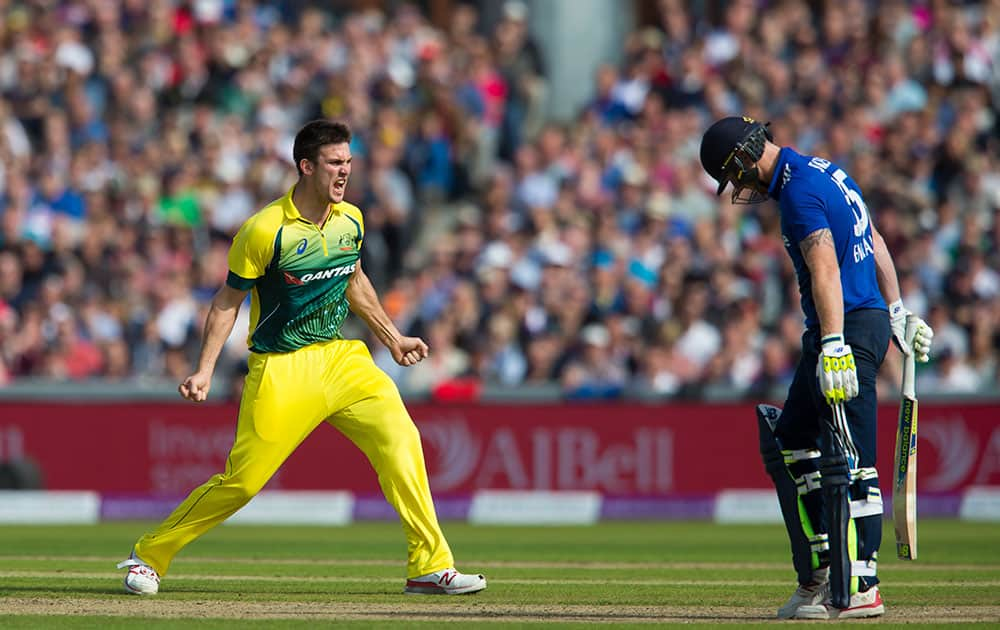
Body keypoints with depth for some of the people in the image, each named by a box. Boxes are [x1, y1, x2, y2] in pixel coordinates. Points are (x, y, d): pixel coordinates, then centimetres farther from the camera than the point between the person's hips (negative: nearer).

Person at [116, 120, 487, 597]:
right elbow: (228, 302, -7)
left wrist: (392, 338, 26)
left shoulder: (350, 221, 4)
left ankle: (430, 567, -11)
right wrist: (204, 371, -12)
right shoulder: (264, 230, -15)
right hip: (281, 369, -5)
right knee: (243, 479, -6)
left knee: (400, 438, -14)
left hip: (340, 356, 5)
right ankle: (149, 555, 13)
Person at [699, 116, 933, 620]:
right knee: (790, 443, 14)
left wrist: (834, 348, -32)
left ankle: (859, 589, -8)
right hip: (870, 321, 11)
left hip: (848, 329, -11)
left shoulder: (799, 192, -14)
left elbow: (825, 268, -25)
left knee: (848, 463, -9)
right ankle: (818, 576, 14)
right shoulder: (827, 173, 17)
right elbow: (874, 244, 23)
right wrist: (897, 315, 26)